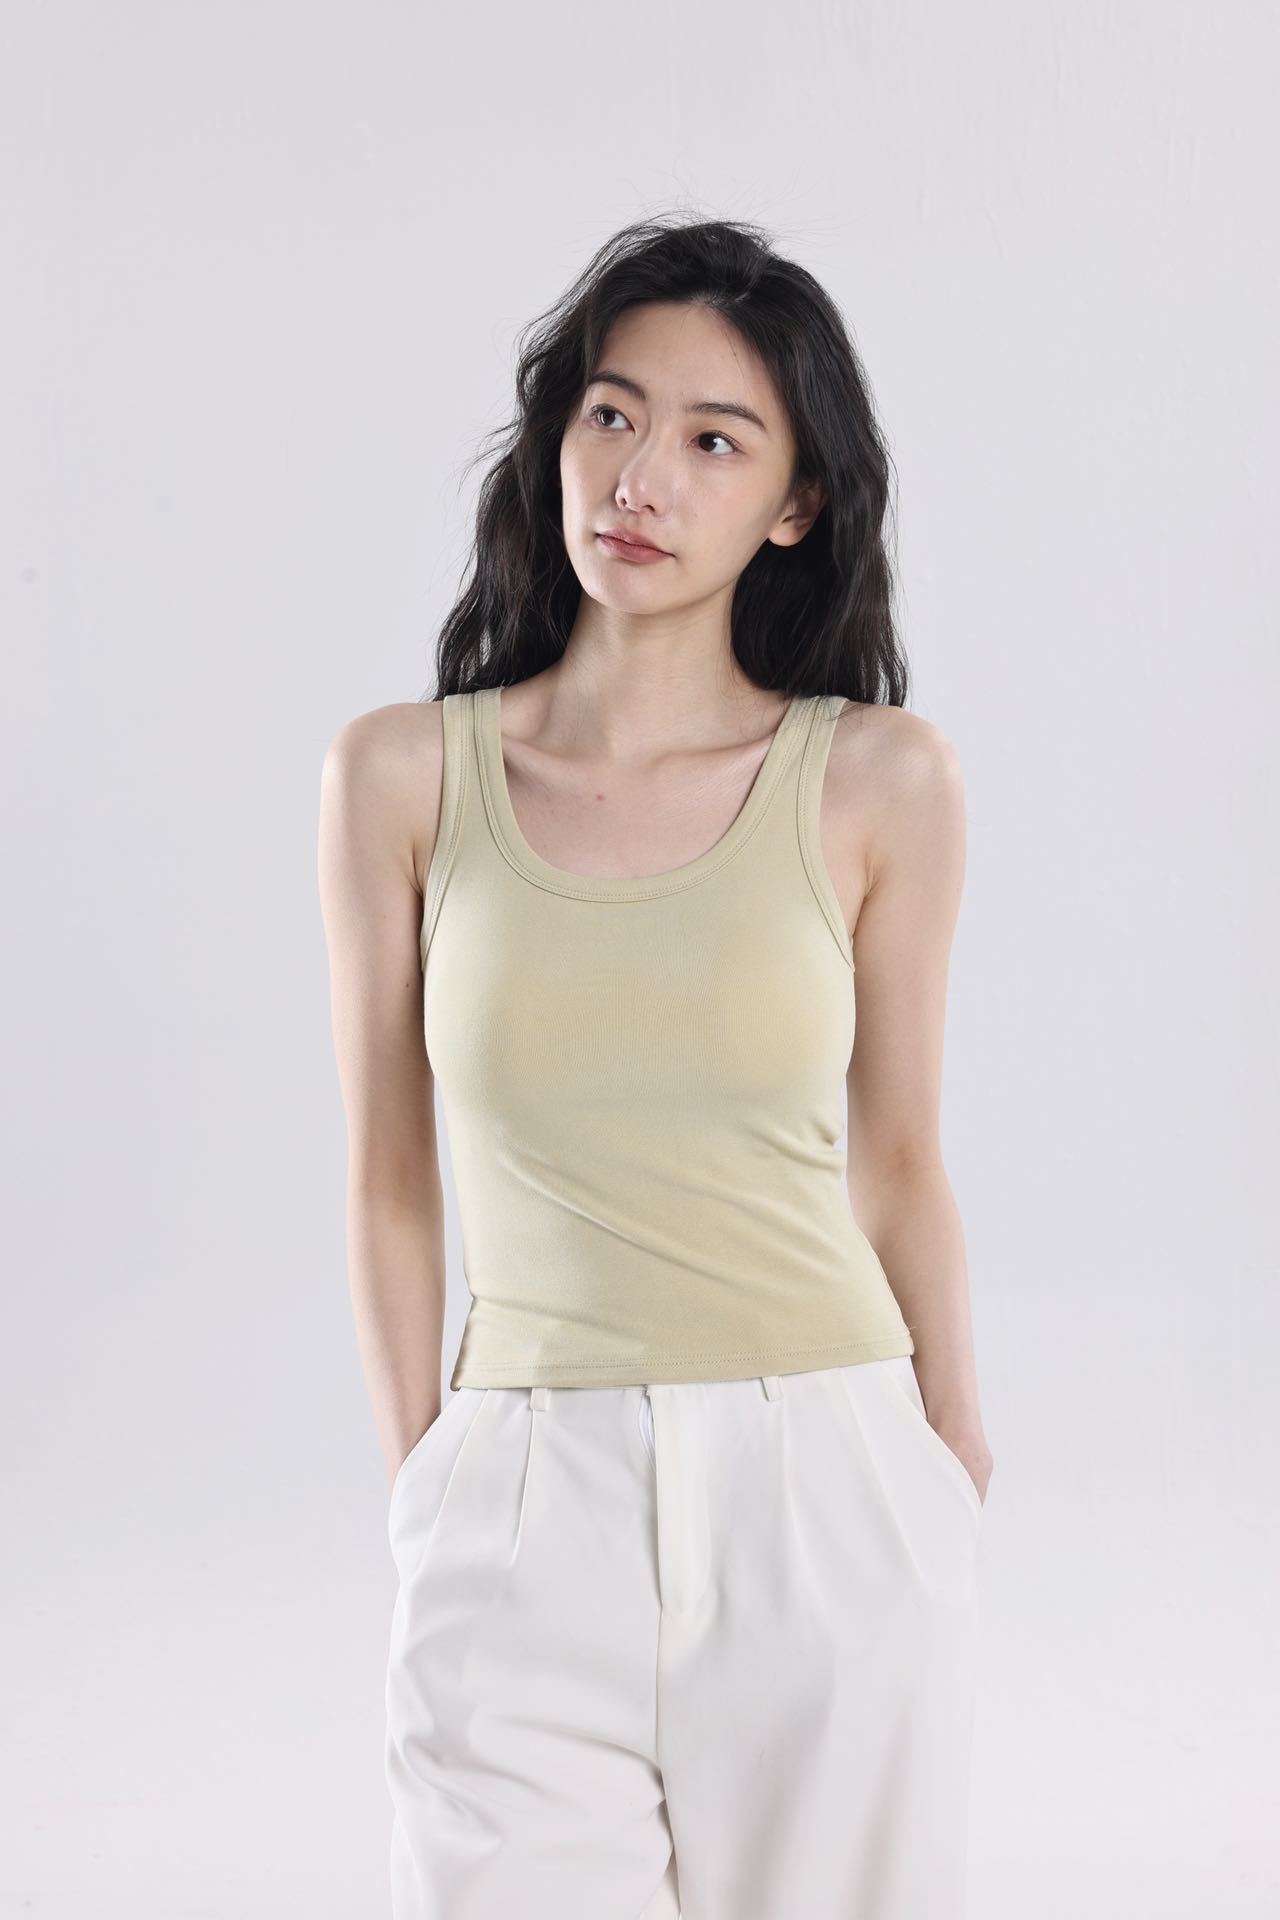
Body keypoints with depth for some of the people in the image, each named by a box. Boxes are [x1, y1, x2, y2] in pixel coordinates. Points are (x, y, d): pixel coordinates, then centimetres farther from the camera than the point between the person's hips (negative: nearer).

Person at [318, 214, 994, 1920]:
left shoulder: (879, 780, -1)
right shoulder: (403, 775, 0)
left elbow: (896, 1155, 7)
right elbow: (390, 1175, 6)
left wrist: (954, 1463, 11)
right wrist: (421, 1488, 5)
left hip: (830, 1503, 0)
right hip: (525, 1511, 0)